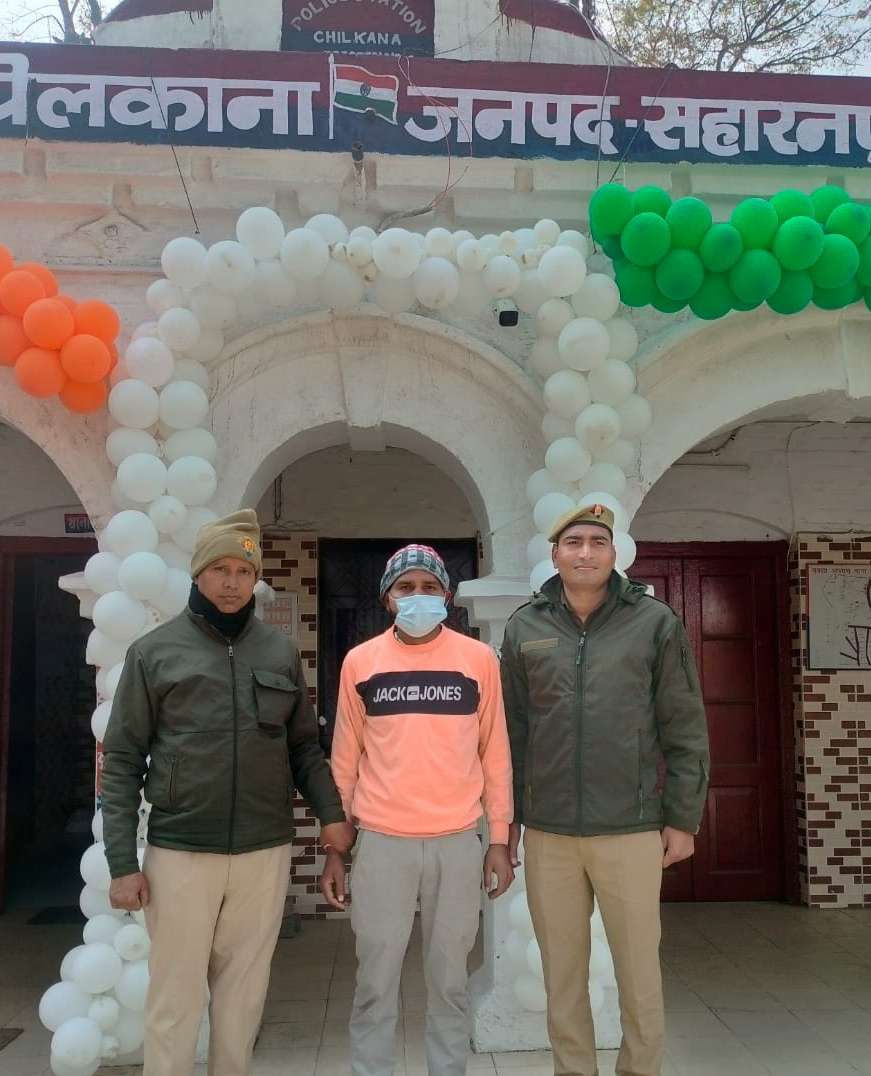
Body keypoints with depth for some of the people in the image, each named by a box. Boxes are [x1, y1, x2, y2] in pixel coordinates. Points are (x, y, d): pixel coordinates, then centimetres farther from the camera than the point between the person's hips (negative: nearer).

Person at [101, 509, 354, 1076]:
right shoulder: (154, 651, -1)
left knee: (244, 989, 13)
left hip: (266, 851, 2)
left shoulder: (282, 651, 6)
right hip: (180, 852, -2)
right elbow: (123, 762, -1)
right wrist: (123, 862, -6)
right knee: (176, 995, 7)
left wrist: (331, 812, -3)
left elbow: (304, 746, 12)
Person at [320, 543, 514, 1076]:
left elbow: (495, 753, 5)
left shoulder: (480, 660, 1)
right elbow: (345, 759, 7)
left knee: (450, 978, 12)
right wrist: (335, 846, 6)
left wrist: (500, 839, 3)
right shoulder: (360, 662, 2)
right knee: (376, 981, 8)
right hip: (381, 842, 0)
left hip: (458, 842, 0)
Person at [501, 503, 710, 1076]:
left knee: (639, 968, 8)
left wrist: (683, 818, -2)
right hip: (547, 832, 2)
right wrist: (506, 815, 7)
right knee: (562, 970, 13)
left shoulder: (655, 621, -1)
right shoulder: (525, 627, 4)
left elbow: (685, 729, 0)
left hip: (631, 827, -2)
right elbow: (510, 731, 8)